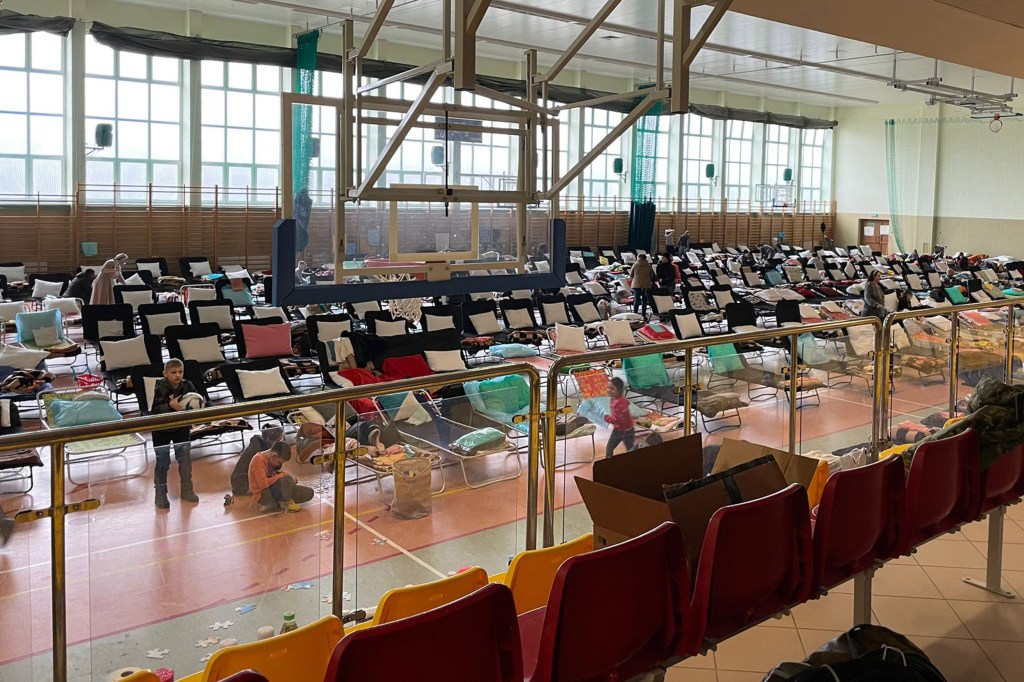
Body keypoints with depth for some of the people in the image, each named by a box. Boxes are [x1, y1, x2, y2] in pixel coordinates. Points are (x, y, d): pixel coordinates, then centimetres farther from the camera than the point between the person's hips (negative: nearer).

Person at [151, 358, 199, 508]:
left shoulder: (188, 386, -9)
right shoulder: (160, 388, -17)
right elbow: (156, 410, -25)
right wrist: (170, 405, -41)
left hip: (181, 428, 3)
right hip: (162, 430, -3)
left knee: (185, 459, 9)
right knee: (162, 462, 2)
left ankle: (187, 490, 24)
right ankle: (160, 494, 14)